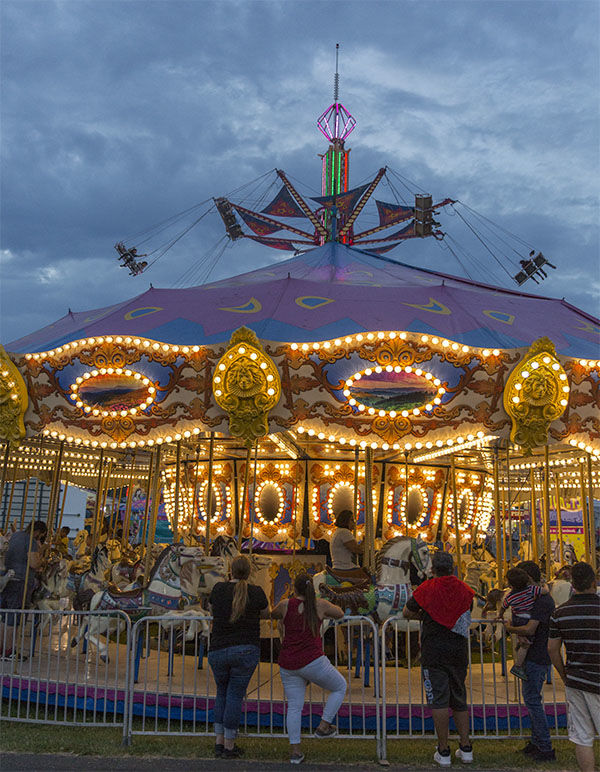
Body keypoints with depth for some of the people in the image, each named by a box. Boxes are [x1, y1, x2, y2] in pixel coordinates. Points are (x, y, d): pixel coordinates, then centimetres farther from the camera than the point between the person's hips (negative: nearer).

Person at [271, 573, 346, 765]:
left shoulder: (286, 604, 0)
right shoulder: (320, 604, -4)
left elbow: (273, 614, 22)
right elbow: (340, 613, 14)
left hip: (288, 665, 3)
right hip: (312, 661, -3)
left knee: (294, 707, 15)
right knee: (340, 687, 20)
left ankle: (295, 751, 16)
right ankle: (323, 727, 19)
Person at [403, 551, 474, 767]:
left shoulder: (427, 588, -7)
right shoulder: (465, 589, 3)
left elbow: (406, 613, 2)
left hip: (434, 652, -4)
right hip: (459, 651, 4)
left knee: (439, 700, 1)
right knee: (459, 699, 16)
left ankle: (443, 752, 5)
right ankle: (466, 749, 18)